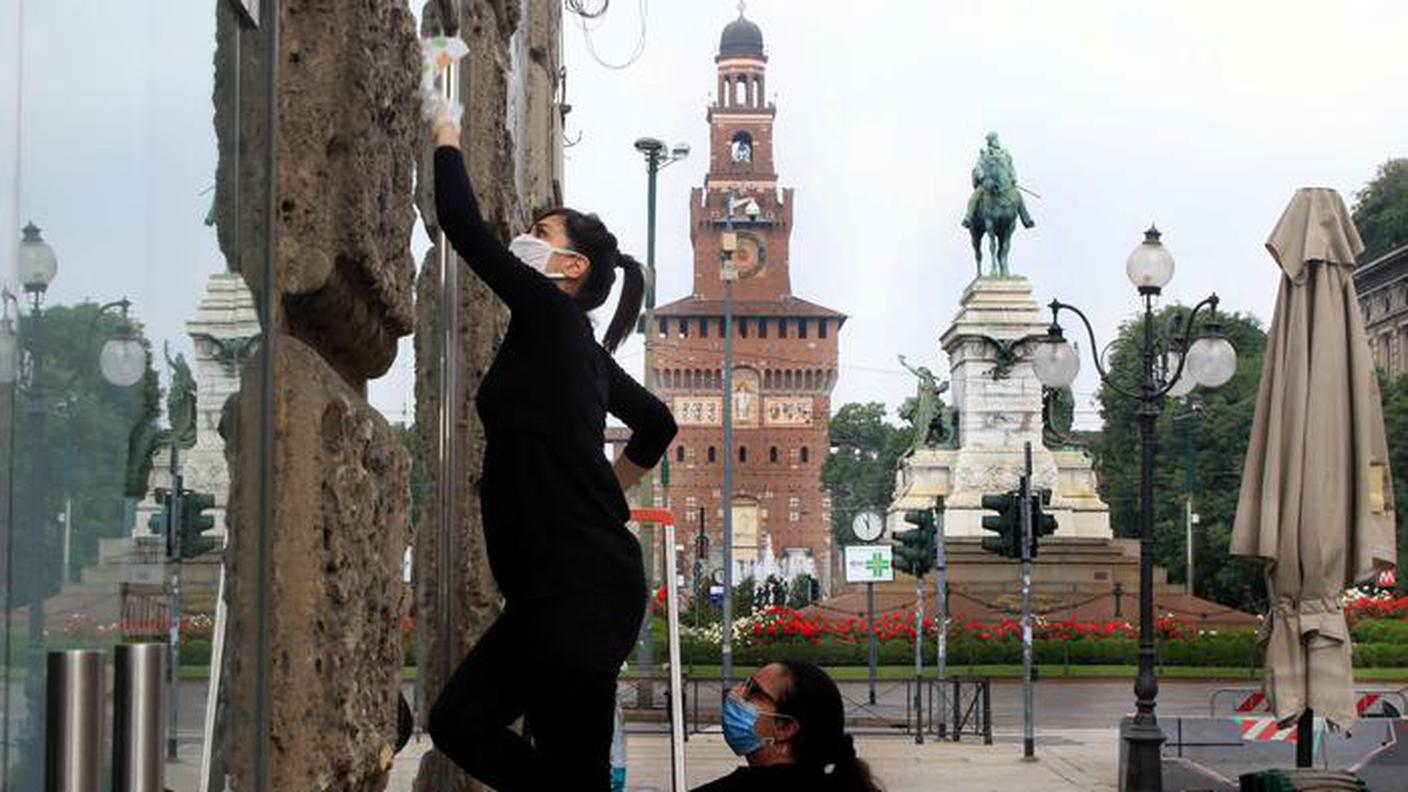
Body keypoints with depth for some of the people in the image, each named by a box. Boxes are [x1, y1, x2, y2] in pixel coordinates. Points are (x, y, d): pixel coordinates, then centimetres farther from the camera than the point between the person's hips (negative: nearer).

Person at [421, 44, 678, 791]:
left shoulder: (552, 317, -8)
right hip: (564, 585, 10)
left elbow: (462, 224, -10)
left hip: (583, 589, -10)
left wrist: (446, 131, 5)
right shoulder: (576, 349, 17)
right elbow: (657, 423, 32)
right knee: (461, 723, 11)